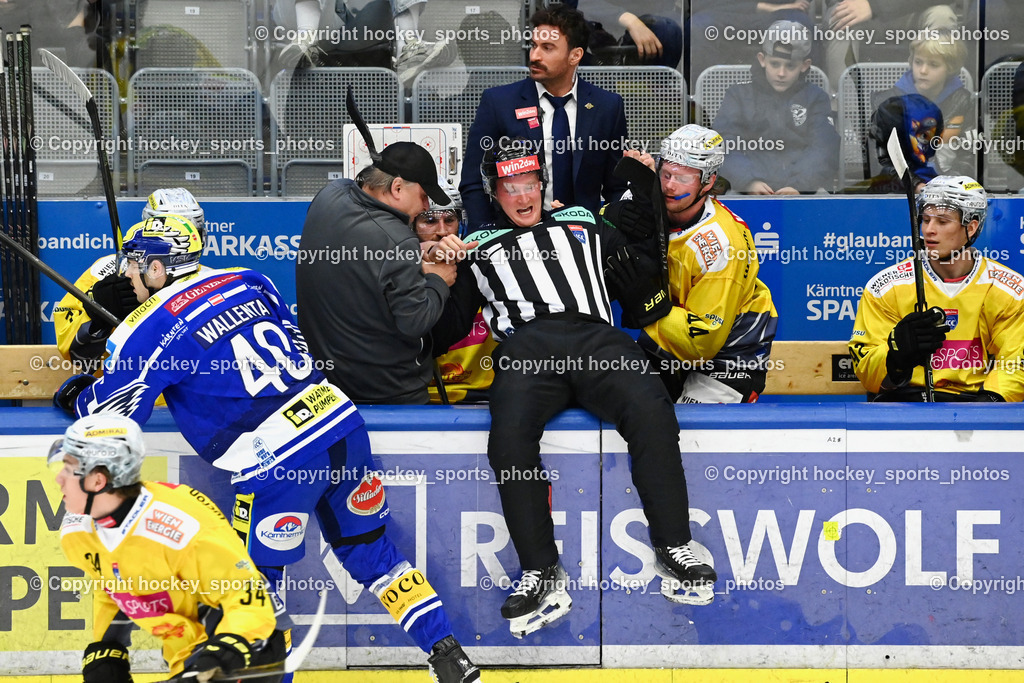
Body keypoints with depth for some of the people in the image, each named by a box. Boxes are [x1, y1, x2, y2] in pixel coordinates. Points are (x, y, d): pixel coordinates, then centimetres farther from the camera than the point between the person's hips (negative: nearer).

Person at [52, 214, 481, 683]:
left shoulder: (152, 326, -2)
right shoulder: (247, 282, 16)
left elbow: (110, 414, 3)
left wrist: (75, 397, 25)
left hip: (278, 459, -7)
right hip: (342, 425, 7)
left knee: (255, 579, 10)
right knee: (369, 551, 18)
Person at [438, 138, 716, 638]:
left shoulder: (582, 223, 31)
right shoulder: (478, 247, 29)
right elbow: (451, 327, 23)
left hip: (595, 340, 0)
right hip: (524, 349, 0)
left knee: (650, 412, -32)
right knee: (509, 436, -34)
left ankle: (674, 551, -25)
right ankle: (542, 576, -27)